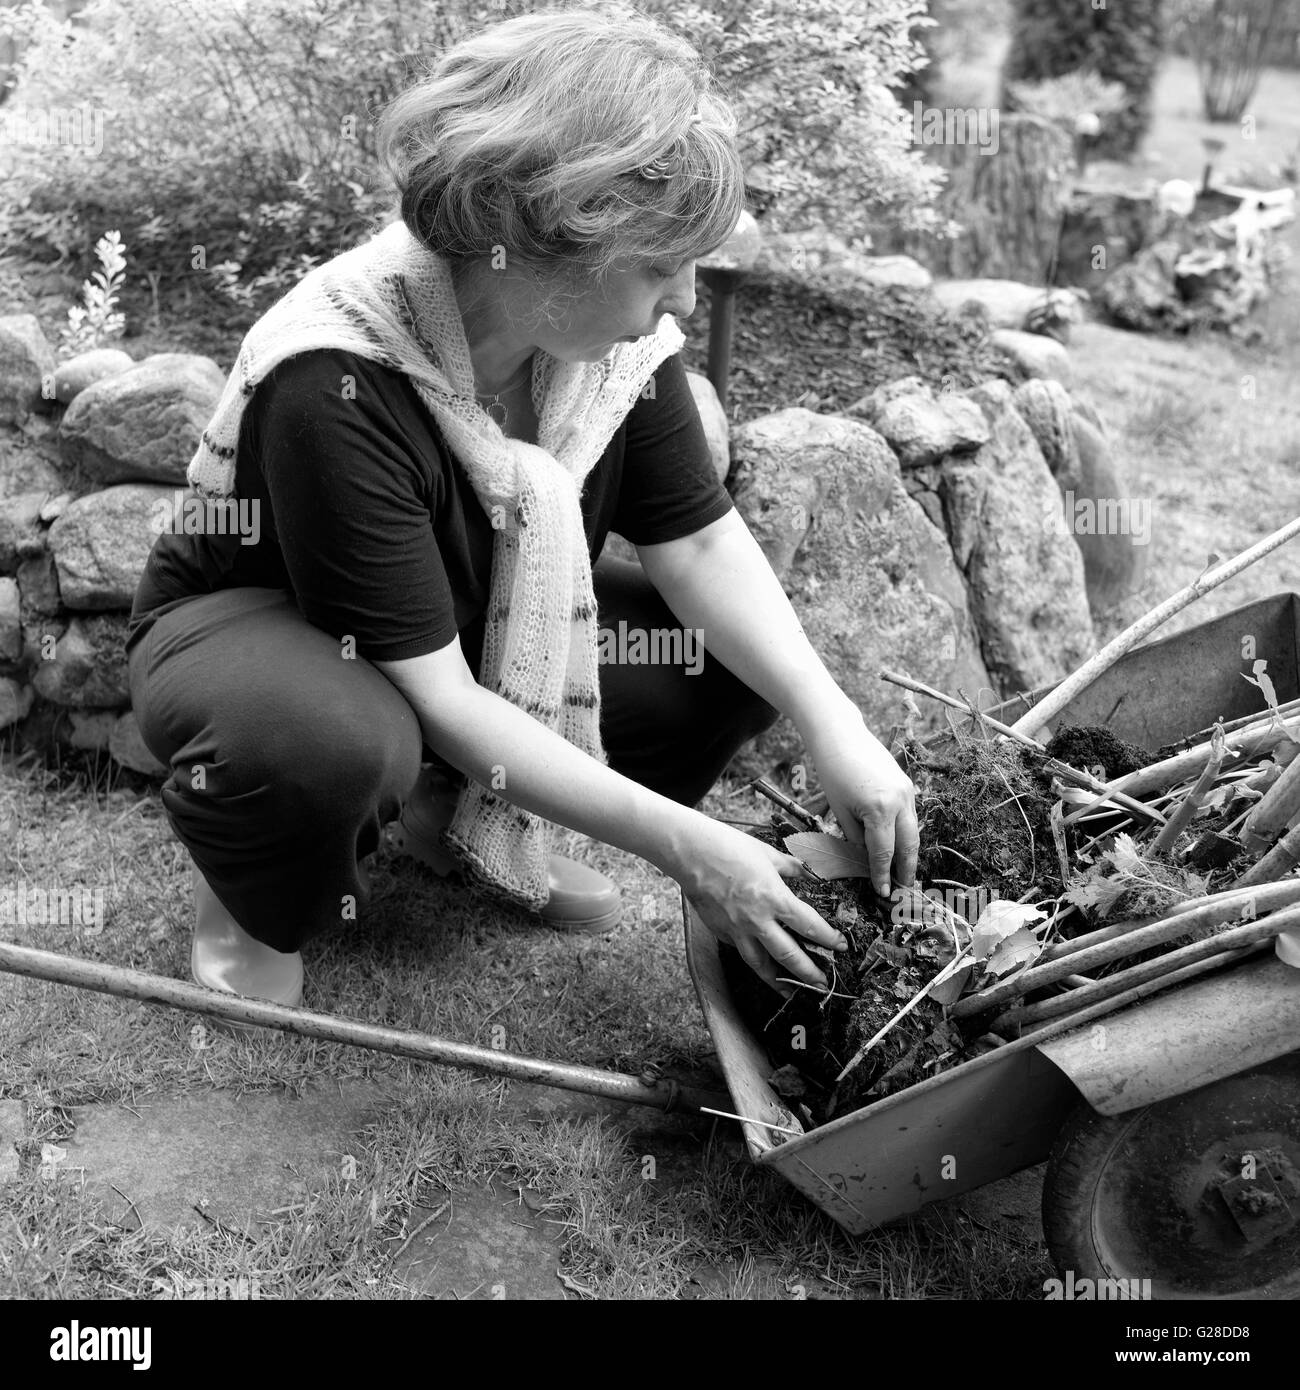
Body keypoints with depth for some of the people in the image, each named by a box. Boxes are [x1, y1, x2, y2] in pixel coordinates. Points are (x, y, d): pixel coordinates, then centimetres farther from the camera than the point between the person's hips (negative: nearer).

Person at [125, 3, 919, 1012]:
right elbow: (439, 700, -34)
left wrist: (834, 726, -25)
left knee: (742, 657, -12)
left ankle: (459, 820, 8)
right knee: (338, 741, -43)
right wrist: (681, 844, -35)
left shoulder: (619, 331, -15)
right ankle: (255, 905, -5)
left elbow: (700, 545, -10)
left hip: (488, 625, 7)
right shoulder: (337, 387, -35)